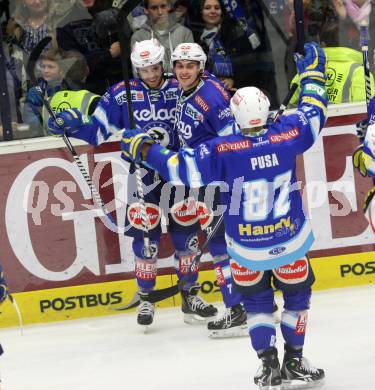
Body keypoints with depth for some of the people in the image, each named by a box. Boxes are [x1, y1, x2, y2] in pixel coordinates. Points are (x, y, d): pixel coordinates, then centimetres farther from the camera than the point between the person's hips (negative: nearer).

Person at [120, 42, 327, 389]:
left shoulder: (222, 150, -21)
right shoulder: (287, 135, -14)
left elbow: (181, 168, -19)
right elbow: (313, 113, 5)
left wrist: (144, 149, -6)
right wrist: (313, 74, 21)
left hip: (246, 248, -1)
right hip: (291, 240, 1)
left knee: (257, 301, 21)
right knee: (297, 295, 22)